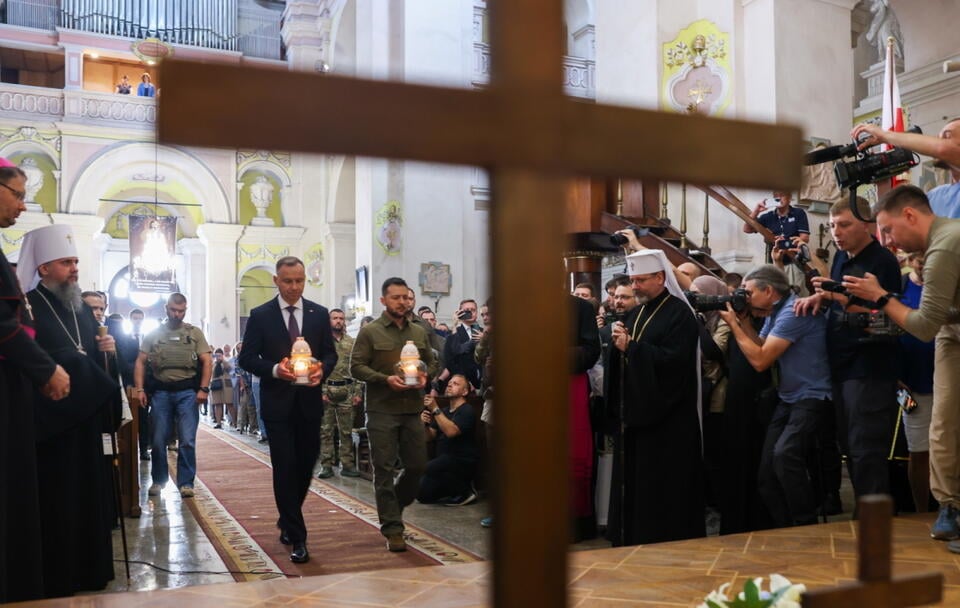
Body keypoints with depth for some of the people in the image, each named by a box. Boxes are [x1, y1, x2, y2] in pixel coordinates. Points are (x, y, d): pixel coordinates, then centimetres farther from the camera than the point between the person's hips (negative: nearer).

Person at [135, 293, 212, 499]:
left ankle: (186, 482, 6)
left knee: (187, 440, -3)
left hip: (187, 391, -1)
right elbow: (140, 362, 7)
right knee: (158, 440, 6)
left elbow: (207, 361, 2)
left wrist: (203, 389, -8)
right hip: (161, 391, 1)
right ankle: (158, 480, 21)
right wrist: (139, 389, -3)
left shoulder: (195, 333, 6)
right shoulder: (153, 334, 8)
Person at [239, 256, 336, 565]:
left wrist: (322, 369, -15)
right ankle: (297, 537, 3)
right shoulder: (260, 315, -1)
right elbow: (247, 358, -2)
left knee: (306, 465, 10)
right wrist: (275, 369, -20)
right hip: (277, 403, -3)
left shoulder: (319, 314, 5)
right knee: (286, 468, -4)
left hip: (310, 402, 3)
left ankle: (287, 520, 36)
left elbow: (330, 354, 8)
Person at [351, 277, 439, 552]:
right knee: (385, 470, -1)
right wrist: (385, 379, -18)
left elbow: (432, 362, 19)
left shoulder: (419, 333, 12)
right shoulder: (370, 332, -2)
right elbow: (357, 367, -6)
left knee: (416, 466, 8)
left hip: (412, 409, 5)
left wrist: (425, 376, -3)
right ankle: (392, 529, 7)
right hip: (382, 410, -4)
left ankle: (391, 509, 33)